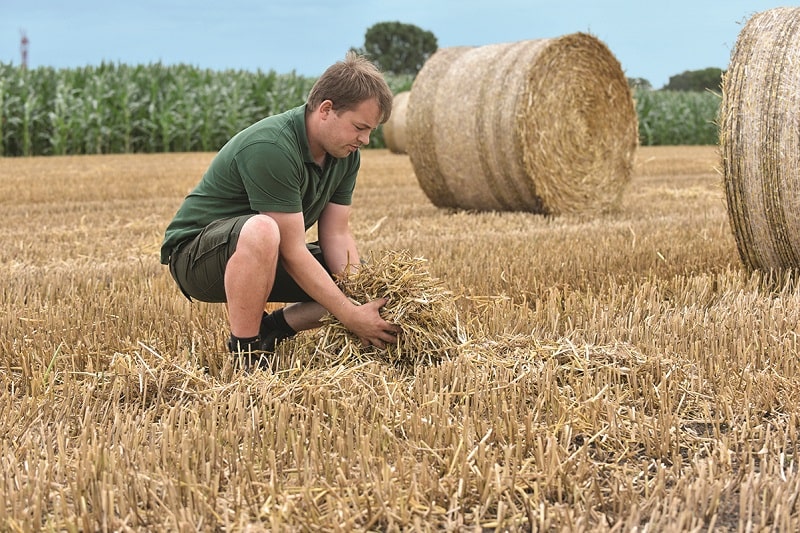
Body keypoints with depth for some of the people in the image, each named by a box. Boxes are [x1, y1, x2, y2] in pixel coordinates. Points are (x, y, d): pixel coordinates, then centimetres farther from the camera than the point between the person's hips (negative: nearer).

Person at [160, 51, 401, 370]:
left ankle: (269, 328, 6)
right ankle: (245, 354, -24)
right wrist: (352, 316, -29)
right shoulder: (271, 148, -30)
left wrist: (363, 304, -18)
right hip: (194, 254, -8)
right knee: (261, 231, -41)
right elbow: (292, 251, -30)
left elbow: (336, 235, -3)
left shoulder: (346, 153, -4)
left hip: (269, 260, 8)